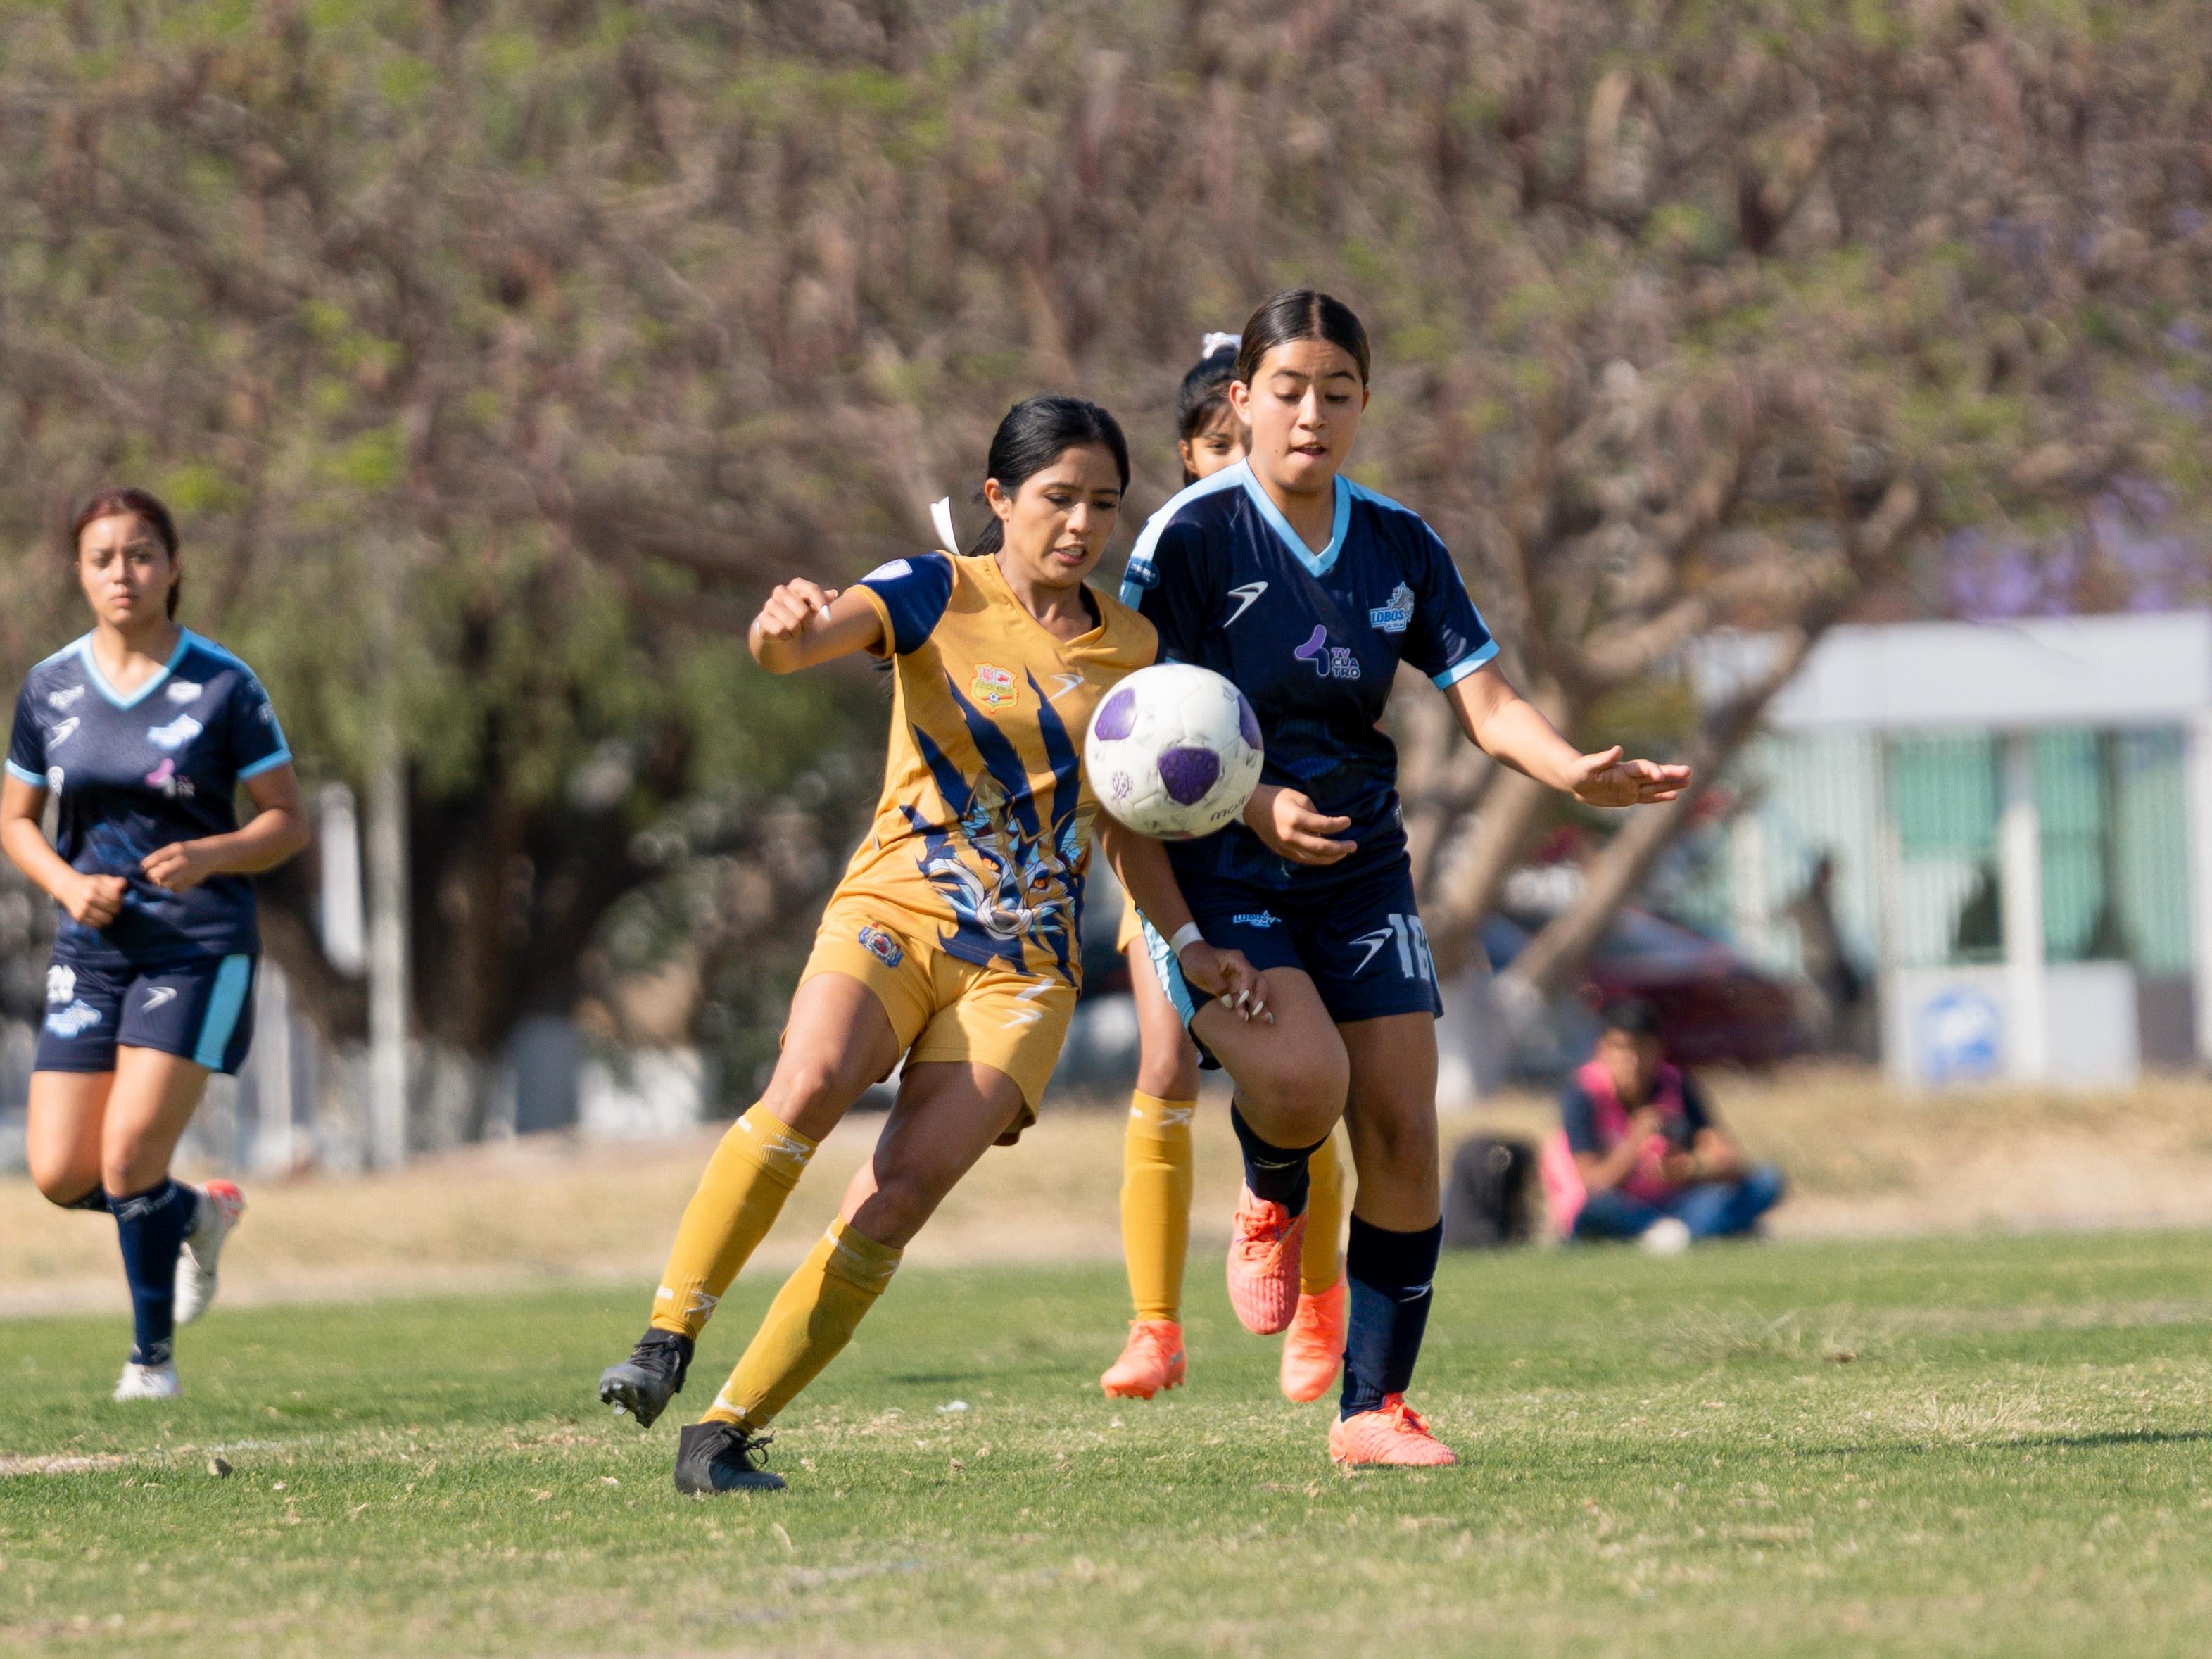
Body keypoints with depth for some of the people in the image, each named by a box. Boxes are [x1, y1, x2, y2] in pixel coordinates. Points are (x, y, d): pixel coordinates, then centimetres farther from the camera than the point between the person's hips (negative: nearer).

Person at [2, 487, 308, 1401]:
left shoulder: (222, 686, -6)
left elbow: (287, 821, -2)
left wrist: (210, 855, -21)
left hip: (201, 945, -4)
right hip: (92, 947, 4)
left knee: (129, 1153, -15)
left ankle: (153, 1353, 5)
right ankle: (197, 1215, 28)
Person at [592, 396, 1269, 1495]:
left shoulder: (1130, 647, 12)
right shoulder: (936, 594, -1)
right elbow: (802, 640, -21)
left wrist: (1189, 945, 15)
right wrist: (784, 628, -45)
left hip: (1023, 965, 3)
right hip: (893, 910, -3)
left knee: (897, 1199, -15)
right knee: (808, 1086, -33)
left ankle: (724, 1437, -10)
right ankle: (666, 1340, -26)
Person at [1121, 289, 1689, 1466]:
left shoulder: (1400, 546, 4)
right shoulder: (1191, 535, -10)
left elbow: (1484, 702, -2)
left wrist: (1575, 771, -22)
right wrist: (1253, 808, -29)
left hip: (1358, 873, 4)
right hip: (1213, 877, -4)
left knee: (1402, 1136, -5)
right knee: (1303, 1085, -27)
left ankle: (1372, 1410, 6)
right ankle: (1272, 1207, 11)